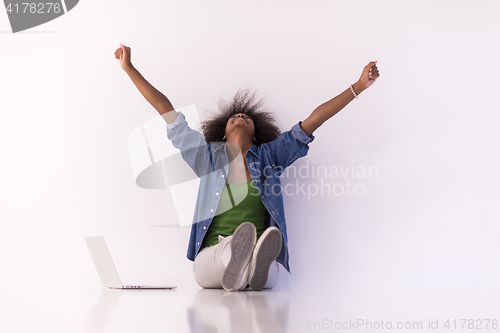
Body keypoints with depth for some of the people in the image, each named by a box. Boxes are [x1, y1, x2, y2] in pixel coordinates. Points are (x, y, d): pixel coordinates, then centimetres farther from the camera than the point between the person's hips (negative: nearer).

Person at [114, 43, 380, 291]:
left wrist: (359, 86, 6)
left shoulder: (268, 156, 14)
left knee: (267, 276, -37)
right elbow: (165, 110, 16)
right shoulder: (208, 155, 15)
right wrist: (129, 68, 19)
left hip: (257, 252, 1)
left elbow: (314, 120, 10)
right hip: (213, 253, 0)